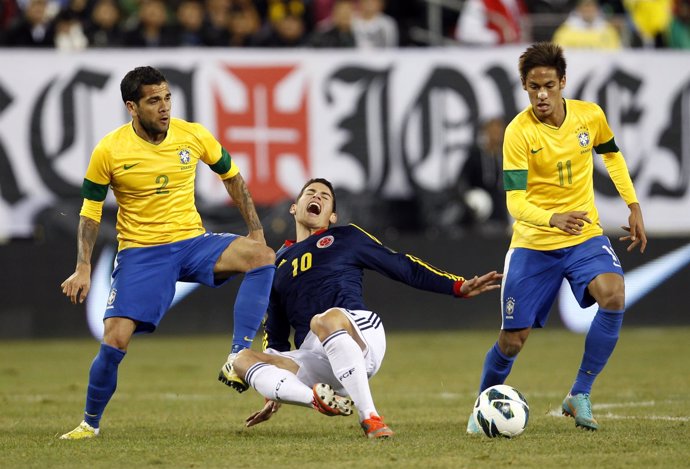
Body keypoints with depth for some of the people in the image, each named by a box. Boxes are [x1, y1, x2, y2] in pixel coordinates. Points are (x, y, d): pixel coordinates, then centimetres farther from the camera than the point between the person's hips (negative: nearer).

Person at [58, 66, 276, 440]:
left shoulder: (193, 136, -4)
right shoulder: (109, 151, -9)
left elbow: (232, 177, 13)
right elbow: (90, 212, 2)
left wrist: (255, 230, 8)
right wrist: (83, 268, -6)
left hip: (192, 241, 2)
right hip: (139, 252, -2)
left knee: (262, 256, -25)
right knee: (114, 341, -14)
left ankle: (236, 361, -25)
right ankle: (90, 423, 10)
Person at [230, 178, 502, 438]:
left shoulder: (346, 238, 19)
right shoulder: (277, 261, 27)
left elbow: (403, 267, 16)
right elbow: (275, 332, 30)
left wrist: (459, 287, 4)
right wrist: (274, 395, 23)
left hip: (362, 335, -4)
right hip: (313, 359, 4)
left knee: (326, 319, -38)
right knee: (243, 360, -18)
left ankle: (370, 417, -39)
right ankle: (317, 398, -38)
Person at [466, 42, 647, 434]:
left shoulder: (590, 116, -5)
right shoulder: (519, 132, -17)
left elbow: (612, 155, 18)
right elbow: (515, 201, -23)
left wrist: (634, 206, 13)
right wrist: (554, 219, -42)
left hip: (585, 237, 2)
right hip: (533, 244, -2)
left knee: (613, 296, -27)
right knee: (513, 340, -1)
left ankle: (580, 396, -13)